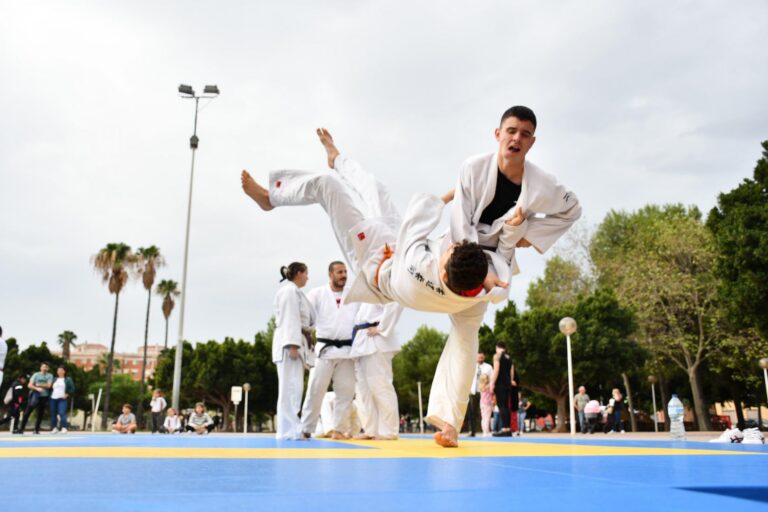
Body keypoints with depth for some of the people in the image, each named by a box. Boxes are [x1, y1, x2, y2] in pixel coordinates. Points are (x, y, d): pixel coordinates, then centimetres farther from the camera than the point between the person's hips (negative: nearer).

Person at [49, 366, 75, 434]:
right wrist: (50, 395, 8)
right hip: (53, 399, 4)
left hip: (62, 399, -4)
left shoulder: (68, 379, 6)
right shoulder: (54, 379, 17)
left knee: (62, 413, -17)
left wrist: (67, 395, -6)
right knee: (53, 414, 5)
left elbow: (72, 388, 3)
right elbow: (50, 388, 23)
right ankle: (55, 427, 15)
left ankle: (64, 428, -14)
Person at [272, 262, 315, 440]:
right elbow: (289, 318, -17)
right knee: (291, 387, -11)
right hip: (289, 342, -10)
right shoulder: (289, 290, -7)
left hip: (296, 343, 10)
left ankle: (288, 429, 15)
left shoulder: (295, 292, 23)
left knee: (294, 387, 10)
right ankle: (288, 430, -11)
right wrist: (293, 344, -24)